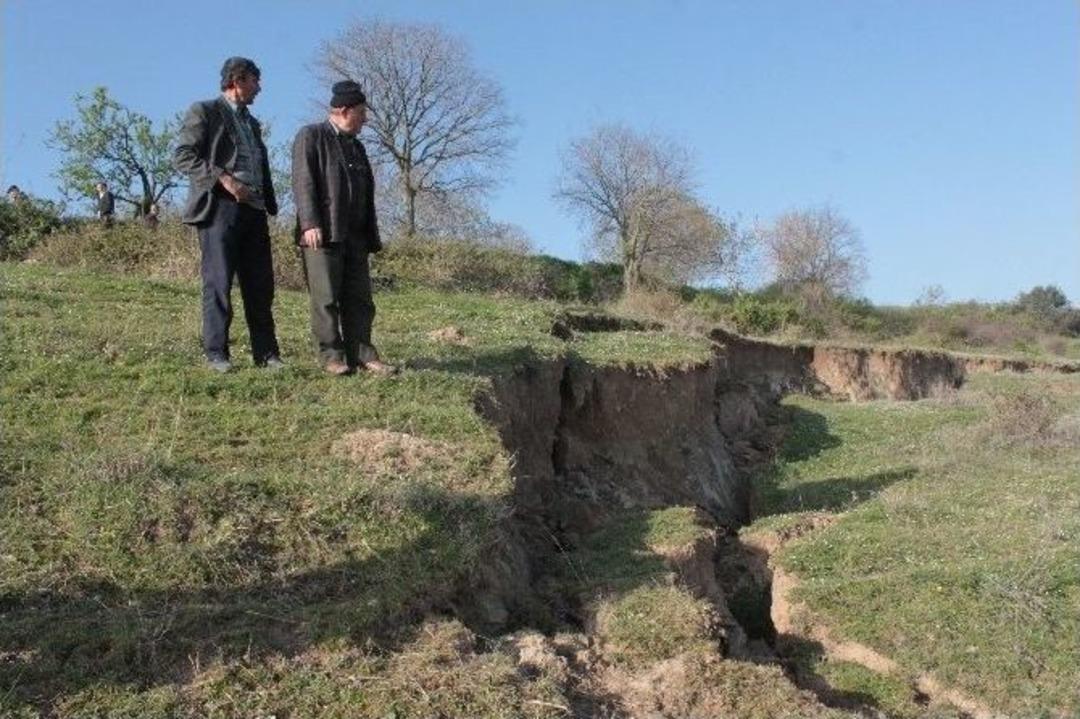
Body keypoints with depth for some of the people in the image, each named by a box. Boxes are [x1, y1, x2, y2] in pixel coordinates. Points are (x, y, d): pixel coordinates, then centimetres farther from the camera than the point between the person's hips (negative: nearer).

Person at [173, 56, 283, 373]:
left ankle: (266, 353, 8)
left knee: (260, 284, 4)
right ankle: (216, 353, 0)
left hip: (253, 210, 7)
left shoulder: (252, 123, 26)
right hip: (220, 207, -7)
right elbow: (182, 155, -7)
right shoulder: (204, 112, 3)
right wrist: (223, 178, -18)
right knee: (218, 283, -5)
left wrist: (269, 204, 13)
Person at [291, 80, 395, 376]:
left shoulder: (356, 146, 25)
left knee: (359, 298, 2)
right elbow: (303, 182, -9)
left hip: (354, 236, 7)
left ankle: (362, 354, 4)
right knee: (326, 298, -5)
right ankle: (331, 356, -2)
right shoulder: (311, 136, 3)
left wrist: (372, 236, 16)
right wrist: (310, 224, -20)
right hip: (322, 233, -7)